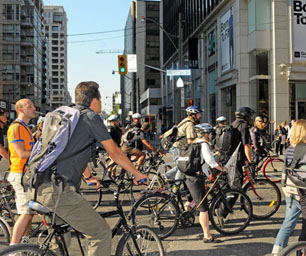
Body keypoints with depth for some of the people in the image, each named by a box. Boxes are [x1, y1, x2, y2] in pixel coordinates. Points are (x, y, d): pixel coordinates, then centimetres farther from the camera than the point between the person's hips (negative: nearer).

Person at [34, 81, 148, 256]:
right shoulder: (91, 117, -3)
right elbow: (115, 153, -2)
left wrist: (89, 177, 46)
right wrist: (138, 174, 11)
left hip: (38, 187, 10)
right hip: (58, 191, -10)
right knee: (102, 234, -4)